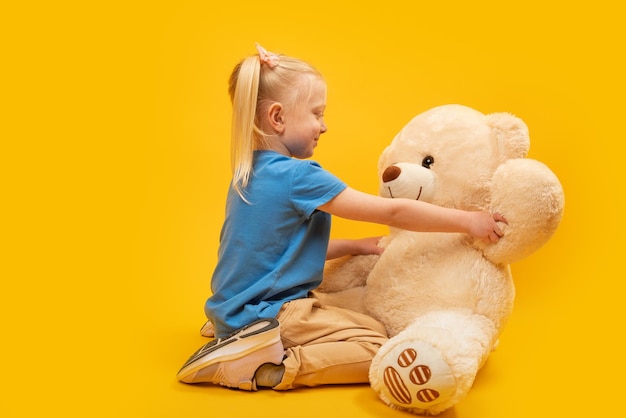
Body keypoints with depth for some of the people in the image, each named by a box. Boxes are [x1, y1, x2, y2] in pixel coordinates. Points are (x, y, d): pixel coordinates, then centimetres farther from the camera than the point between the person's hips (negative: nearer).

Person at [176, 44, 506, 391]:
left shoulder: (250, 172, 8)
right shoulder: (296, 176, -20)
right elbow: (392, 211, -18)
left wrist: (352, 246, 10)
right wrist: (468, 220, -9)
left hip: (236, 308, 10)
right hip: (270, 314, -10)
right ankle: (264, 367, -15)